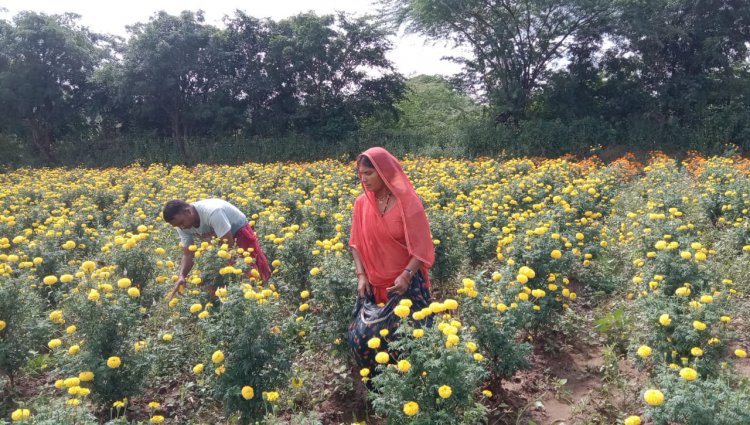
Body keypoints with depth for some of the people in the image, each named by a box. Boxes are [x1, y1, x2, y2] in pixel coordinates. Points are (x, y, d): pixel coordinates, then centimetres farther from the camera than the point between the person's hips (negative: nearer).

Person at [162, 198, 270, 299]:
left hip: (239, 232, -6)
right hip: (218, 239, 6)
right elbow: (188, 254, -12)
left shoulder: (212, 212, -39)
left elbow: (228, 246, -35)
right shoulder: (183, 227, -17)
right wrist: (181, 276, -29)